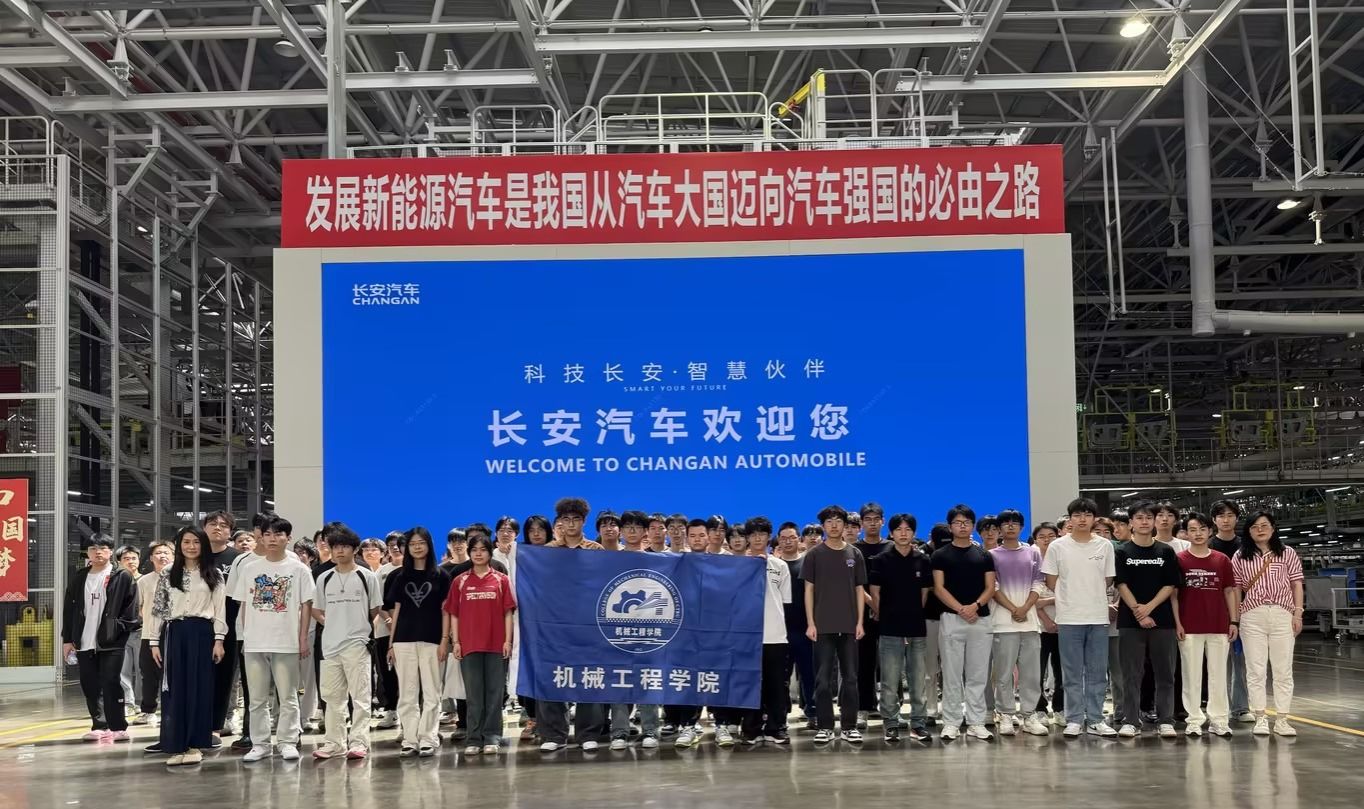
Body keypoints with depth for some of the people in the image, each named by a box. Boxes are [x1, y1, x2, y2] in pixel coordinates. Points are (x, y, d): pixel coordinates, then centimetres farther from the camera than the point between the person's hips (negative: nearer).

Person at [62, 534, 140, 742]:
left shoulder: (122, 576, -1)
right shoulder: (78, 578, 12)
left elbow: (131, 607, -4)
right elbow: (69, 610, 13)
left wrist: (120, 628, -12)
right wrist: (67, 639, 9)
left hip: (112, 641, -5)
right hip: (84, 642, 5)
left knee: (110, 684, -6)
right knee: (90, 686, 8)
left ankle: (118, 727, 0)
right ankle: (99, 726, 17)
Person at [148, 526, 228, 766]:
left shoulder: (213, 575, 6)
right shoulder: (168, 575, 8)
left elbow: (220, 610, 2)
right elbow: (158, 610, 6)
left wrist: (219, 640, -6)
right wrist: (154, 642, 1)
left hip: (201, 633, -1)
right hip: (174, 634, 1)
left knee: (199, 688, 0)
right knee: (175, 689, 1)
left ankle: (194, 744, 6)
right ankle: (176, 745, 4)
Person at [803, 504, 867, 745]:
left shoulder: (854, 555, 8)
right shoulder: (815, 554, 3)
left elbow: (859, 590, 10)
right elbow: (809, 589, 2)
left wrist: (860, 622, 1)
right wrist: (810, 623, -6)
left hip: (849, 625, 2)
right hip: (823, 625, -2)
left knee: (850, 678, 4)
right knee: (823, 679, -1)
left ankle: (849, 727, 11)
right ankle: (825, 727, 5)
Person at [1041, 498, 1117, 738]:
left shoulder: (1105, 546, 4)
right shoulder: (1058, 547, 0)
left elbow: (1107, 581, 10)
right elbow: (1051, 582, 4)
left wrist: (1090, 595, 5)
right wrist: (1073, 596, 4)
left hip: (1098, 618, 2)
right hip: (1069, 619, -2)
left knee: (1097, 673, 6)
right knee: (1073, 674, 3)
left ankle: (1095, 720, 13)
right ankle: (1074, 720, 10)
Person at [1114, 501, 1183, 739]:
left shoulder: (1166, 552, 7)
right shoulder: (1123, 552, 4)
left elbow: (1171, 586, 2)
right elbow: (1122, 585, -2)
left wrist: (1149, 607, -10)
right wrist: (1138, 613, -11)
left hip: (1162, 619, 1)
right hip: (1130, 621, -1)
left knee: (1165, 673, 3)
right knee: (1131, 674, 1)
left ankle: (1165, 721, 8)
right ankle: (1131, 721, 5)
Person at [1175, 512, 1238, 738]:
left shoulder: (1222, 560, 6)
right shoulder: (1180, 560, 0)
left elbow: (1229, 591, 9)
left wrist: (1234, 621, 4)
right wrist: (1177, 623, -5)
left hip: (1218, 626, 2)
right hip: (1190, 626, -2)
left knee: (1218, 674, 5)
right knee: (1192, 674, 2)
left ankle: (1218, 720, 12)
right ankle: (1194, 720, 9)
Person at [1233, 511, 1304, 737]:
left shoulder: (1287, 553, 7)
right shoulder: (1240, 557, 7)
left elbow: (1296, 584, 7)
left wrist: (1298, 613, 0)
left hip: (1282, 614, 0)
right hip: (1252, 616, 0)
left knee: (1283, 669, 2)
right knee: (1255, 669, 1)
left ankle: (1282, 720, 7)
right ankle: (1260, 718, 8)